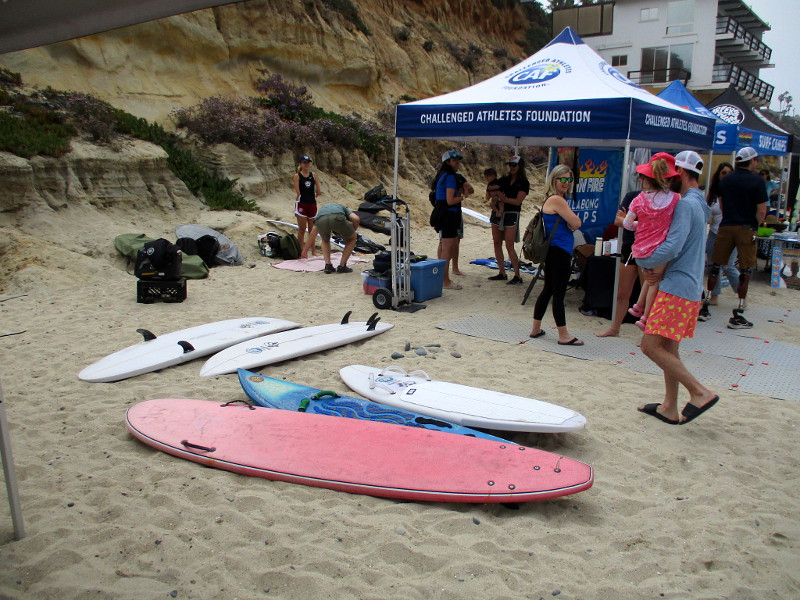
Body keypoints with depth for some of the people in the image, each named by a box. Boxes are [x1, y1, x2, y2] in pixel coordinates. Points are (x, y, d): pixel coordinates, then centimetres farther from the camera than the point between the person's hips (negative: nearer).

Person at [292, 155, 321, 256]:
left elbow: (319, 191, 5)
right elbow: (298, 192, -10)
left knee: (312, 230, 10)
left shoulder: (313, 175, 7)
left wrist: (312, 198, 6)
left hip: (312, 204, 4)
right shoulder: (297, 176, -5)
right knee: (302, 229, -1)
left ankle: (313, 252, 18)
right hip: (301, 205, -4)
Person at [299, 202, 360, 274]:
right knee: (352, 238, 25)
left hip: (321, 220, 3)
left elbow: (312, 235, 49)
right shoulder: (343, 208, 41)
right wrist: (352, 232, 34)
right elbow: (356, 219, 17)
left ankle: (328, 265, 17)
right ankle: (342, 266, 18)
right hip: (337, 218, -3)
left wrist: (304, 252, 59)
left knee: (325, 240, 35)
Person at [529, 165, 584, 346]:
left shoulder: (558, 199, 16)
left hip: (553, 252, 10)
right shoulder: (557, 200, -15)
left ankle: (536, 329, 22)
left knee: (548, 290, 15)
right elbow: (576, 223, -15)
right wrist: (572, 219, 4)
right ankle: (563, 336, 5)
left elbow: (571, 224, 13)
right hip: (559, 252, -10)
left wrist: (571, 222, -7)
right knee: (559, 293, -3)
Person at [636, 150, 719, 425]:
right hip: (690, 287, 10)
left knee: (651, 346, -11)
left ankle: (700, 392, -6)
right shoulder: (698, 204, 19)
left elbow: (672, 247, -22)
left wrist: (644, 262, -6)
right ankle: (670, 408, 19)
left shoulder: (686, 204, -13)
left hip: (677, 288, -10)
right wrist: (660, 271, 6)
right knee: (668, 348, 13)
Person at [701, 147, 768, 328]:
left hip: (725, 227, 4)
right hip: (746, 229, -4)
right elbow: (761, 211, -9)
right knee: (745, 271, 1)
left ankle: (704, 307, 13)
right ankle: (737, 316, 1)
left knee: (715, 266, 11)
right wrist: (754, 225, 7)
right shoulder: (757, 181, -7)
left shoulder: (725, 181, 7)